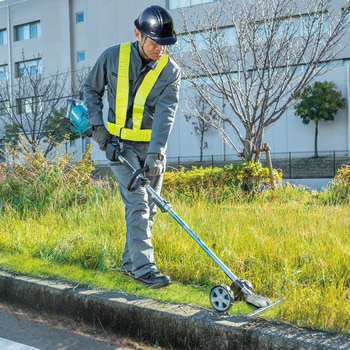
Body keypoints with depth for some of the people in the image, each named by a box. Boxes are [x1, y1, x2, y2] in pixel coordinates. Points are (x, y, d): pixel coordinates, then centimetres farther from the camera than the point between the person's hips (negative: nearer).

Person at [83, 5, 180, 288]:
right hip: (120, 143, -3)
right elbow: (91, 89, 7)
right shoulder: (113, 56, -8)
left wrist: (156, 152, -29)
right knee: (137, 204, -12)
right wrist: (97, 124, -5)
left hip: (153, 147, 3)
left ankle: (130, 262, 22)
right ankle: (143, 267, -9)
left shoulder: (171, 70, -7)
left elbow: (165, 113, -18)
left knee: (148, 208, 8)